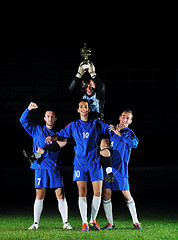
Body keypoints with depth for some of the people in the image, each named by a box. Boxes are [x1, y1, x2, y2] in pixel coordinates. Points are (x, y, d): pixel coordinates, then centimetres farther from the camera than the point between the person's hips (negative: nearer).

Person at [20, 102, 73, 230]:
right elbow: (23, 121, 8)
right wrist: (28, 109, -5)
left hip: (55, 167, 1)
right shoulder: (37, 130, 13)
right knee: (40, 196, -3)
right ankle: (36, 223, 4)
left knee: (60, 195, -4)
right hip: (40, 167, -1)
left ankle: (65, 222, 0)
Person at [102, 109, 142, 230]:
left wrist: (119, 134, -21)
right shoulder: (111, 130, 12)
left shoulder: (129, 133, 3)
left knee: (126, 194, -5)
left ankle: (136, 222, 5)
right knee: (106, 193, -1)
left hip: (120, 168, -3)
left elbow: (134, 143, -19)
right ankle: (110, 223, 7)